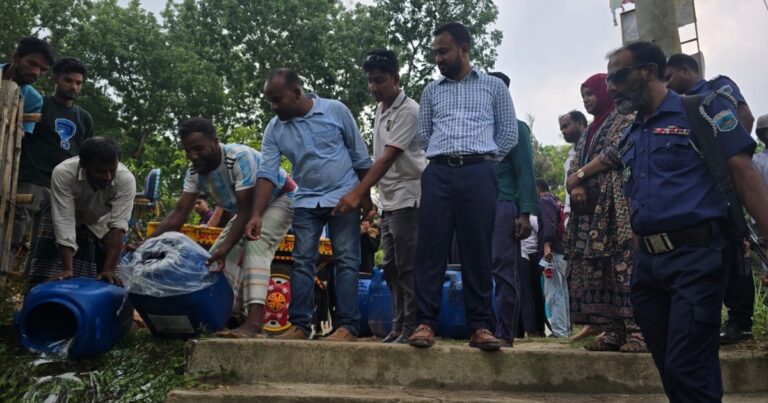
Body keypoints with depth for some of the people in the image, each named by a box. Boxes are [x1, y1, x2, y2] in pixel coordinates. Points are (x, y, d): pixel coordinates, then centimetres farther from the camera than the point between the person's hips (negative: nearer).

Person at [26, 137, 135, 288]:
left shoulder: (126, 179, -35)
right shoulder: (63, 173, -35)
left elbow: (118, 224, -35)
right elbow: (64, 221, -35)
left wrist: (109, 269, -41)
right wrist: (67, 269, -39)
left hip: (100, 224, 1)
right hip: (62, 218, 0)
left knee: (105, 281, -5)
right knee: (46, 280, -9)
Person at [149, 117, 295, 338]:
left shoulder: (240, 158, -35)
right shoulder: (195, 171, -13)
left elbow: (246, 211, -35)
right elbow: (179, 213, -12)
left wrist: (226, 248, -45)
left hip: (281, 199, -8)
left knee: (256, 246, -30)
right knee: (217, 255, 1)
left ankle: (254, 322, -40)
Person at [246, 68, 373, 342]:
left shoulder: (336, 111, -10)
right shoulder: (274, 129, -2)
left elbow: (360, 157, -2)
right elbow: (267, 174, -5)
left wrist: (365, 197, 0)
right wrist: (257, 215, -16)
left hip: (344, 197, -3)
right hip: (306, 201, 3)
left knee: (346, 261, -4)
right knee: (302, 262, 0)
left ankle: (347, 326, -1)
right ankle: (300, 325, 6)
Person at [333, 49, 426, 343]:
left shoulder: (409, 111, -12)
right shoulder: (380, 108, 13)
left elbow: (388, 158, -21)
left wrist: (357, 194, -27)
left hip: (407, 197, -8)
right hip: (388, 199, 8)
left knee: (407, 266, -5)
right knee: (391, 266, 10)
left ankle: (411, 327, 3)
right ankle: (398, 325, 18)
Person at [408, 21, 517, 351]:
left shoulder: (493, 86, 13)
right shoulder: (431, 91, 19)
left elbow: (509, 134, 11)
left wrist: (481, 161, 8)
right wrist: (446, 157, 11)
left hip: (478, 174, -2)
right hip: (438, 174, 2)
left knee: (477, 251, -3)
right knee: (431, 248, -5)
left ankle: (480, 326, 2)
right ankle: (426, 322, -1)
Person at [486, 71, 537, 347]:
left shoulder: (515, 127, 8)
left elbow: (525, 172, 0)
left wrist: (525, 213, -11)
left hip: (503, 206, -5)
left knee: (504, 270, -7)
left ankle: (504, 333, -3)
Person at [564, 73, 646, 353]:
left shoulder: (624, 121, 5)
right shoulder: (588, 134, 27)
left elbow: (613, 153, -11)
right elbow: (574, 168, 17)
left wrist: (579, 176, -5)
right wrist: (575, 187, -4)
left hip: (616, 206, -7)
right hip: (589, 209, 8)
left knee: (624, 265, -14)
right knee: (595, 269, 1)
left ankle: (637, 331, -14)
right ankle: (612, 331, 4)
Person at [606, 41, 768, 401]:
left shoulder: (703, 108, 1)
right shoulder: (628, 138, 17)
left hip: (697, 254, -6)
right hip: (648, 262, 6)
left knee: (688, 370, -7)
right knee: (670, 368, 14)